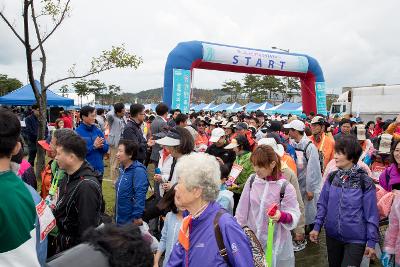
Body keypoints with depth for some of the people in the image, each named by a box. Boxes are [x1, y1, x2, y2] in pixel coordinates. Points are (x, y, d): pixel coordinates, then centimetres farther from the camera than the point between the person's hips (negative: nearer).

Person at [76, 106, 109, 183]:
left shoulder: (97, 131, 4)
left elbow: (106, 148, 4)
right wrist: (94, 146, -22)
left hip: (99, 169, 5)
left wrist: (100, 145, -16)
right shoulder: (78, 132, -13)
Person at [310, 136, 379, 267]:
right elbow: (323, 205, 5)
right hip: (332, 235, 4)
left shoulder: (365, 182, -13)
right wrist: (317, 227, 0)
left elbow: (371, 214, -9)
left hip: (355, 239, -4)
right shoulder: (332, 177, -2)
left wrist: (371, 241, -8)